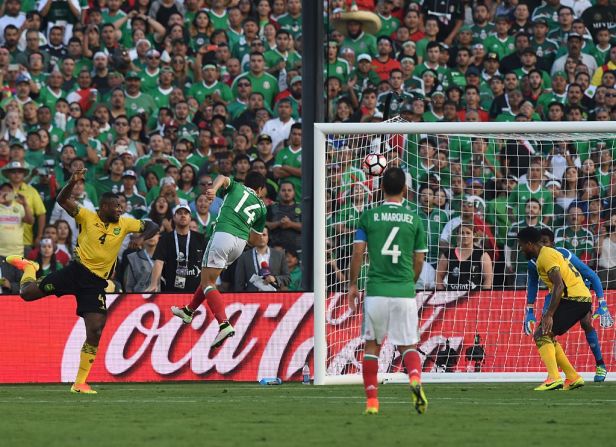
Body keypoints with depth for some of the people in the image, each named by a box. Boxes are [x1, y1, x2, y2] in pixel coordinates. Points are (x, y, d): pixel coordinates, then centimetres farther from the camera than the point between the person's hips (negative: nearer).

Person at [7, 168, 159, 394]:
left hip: (95, 283, 2)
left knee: (95, 332, -8)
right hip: (76, 271, -2)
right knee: (27, 293, -7)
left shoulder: (124, 224, 4)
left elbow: (152, 227, 7)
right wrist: (72, 182, -31)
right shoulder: (87, 217, -4)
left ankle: (80, 383, 2)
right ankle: (29, 267, 32)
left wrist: (142, 238, -15)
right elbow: (62, 200, -12)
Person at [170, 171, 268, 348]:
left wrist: (214, 189, -27)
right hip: (241, 242, 5)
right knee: (208, 277, 26)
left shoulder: (236, 187, 17)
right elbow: (255, 240, 27)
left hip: (223, 233, -5)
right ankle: (189, 311, 41)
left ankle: (224, 324, -24)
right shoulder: (261, 207, 22)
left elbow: (222, 178, -7)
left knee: (207, 283, -6)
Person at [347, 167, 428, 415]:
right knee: (408, 345, 6)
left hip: (376, 290, 0)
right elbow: (419, 260, 8)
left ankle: (371, 400, 9)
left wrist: (353, 285, 9)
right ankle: (415, 379, -24)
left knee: (372, 346, 12)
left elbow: (358, 252, 0)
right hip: (404, 292, 0)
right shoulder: (414, 220, 4)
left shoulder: (368, 216, 2)